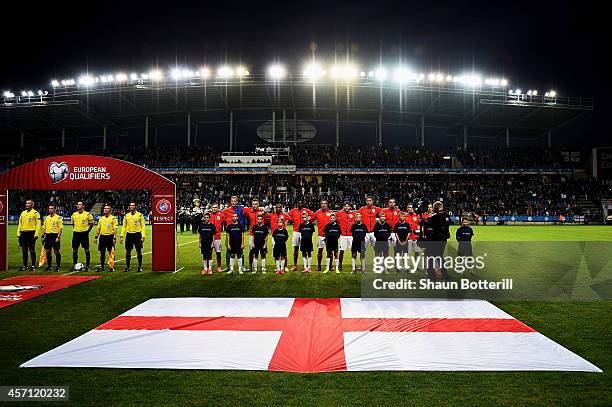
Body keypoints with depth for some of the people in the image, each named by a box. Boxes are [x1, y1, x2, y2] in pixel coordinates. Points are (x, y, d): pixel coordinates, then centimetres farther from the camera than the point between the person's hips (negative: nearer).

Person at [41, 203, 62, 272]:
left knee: (56, 251, -2)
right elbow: (44, 227, 18)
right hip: (48, 236, 6)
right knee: (48, 251, 6)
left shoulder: (58, 218, -5)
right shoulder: (46, 218, 13)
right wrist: (43, 236, 11)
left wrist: (58, 237, -15)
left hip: (55, 236, -6)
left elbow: (60, 228, -9)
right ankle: (49, 266, 15)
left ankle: (58, 266, 4)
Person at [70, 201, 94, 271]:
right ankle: (74, 265, 16)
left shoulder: (87, 214, -5)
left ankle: (87, 266, 4)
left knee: (86, 250, -2)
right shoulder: (74, 215, 9)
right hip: (76, 234, 5)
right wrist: (74, 230, 11)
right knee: (74, 250, 7)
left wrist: (87, 231, -7)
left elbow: (91, 224, 1)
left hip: (84, 233, -5)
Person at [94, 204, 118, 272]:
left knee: (111, 253, 0)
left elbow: (115, 229, -9)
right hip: (102, 236, 5)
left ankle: (112, 267, 6)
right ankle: (101, 267, 16)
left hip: (110, 236, -5)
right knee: (102, 252, 8)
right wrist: (96, 237, 11)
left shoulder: (113, 218, -5)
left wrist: (114, 238, -15)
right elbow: (98, 228, 17)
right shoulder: (101, 218, 12)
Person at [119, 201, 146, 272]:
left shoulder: (140, 215, -1)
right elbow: (124, 227, 12)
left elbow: (143, 226, -2)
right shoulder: (126, 215, 9)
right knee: (128, 251, 5)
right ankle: (127, 266, 13)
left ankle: (140, 267, 10)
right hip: (129, 235, 3)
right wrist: (122, 236, 4)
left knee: (139, 251, 1)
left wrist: (143, 236, -9)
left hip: (137, 234, -3)